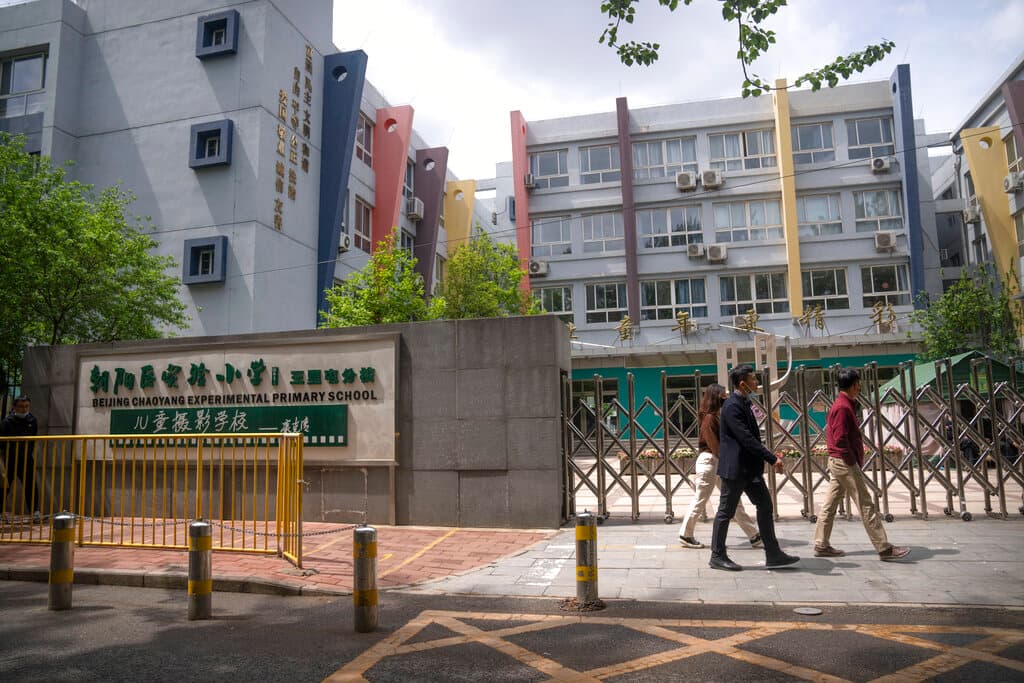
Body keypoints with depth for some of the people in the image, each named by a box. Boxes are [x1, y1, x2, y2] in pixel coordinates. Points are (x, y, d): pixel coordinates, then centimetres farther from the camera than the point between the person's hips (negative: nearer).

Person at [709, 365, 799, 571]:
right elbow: (747, 439, -25)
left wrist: (771, 456, 12)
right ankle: (717, 557, 13)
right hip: (734, 468, -10)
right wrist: (772, 459, -24)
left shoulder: (744, 403, 12)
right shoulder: (732, 406, -19)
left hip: (750, 468, 10)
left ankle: (773, 555, 16)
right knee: (726, 512, 1)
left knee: (765, 506, 10)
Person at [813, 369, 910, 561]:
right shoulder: (843, 407, -16)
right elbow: (841, 439, -22)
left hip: (838, 463, 10)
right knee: (866, 506, -4)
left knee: (830, 504, 10)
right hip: (845, 463, -10)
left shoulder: (842, 405, 15)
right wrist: (853, 462, -15)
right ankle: (884, 549, 2)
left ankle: (821, 545, 14)